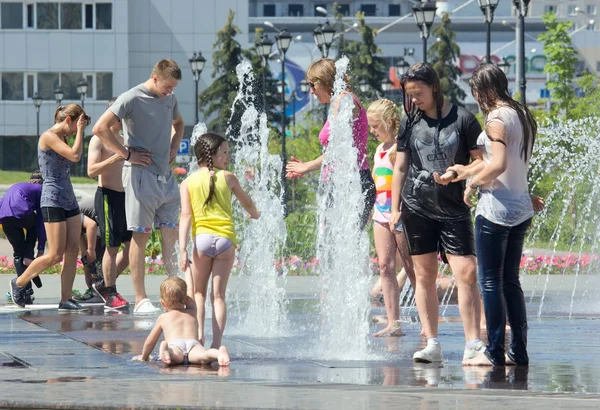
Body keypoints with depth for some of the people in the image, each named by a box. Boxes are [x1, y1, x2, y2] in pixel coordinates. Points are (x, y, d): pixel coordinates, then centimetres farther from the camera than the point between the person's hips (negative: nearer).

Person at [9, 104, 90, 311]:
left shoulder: (62, 139, 16)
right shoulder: (48, 137, -10)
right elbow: (75, 155, -19)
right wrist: (80, 131, -11)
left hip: (69, 200, 9)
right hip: (52, 200, -9)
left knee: (72, 252, 0)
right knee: (56, 256, -9)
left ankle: (66, 300, 1)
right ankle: (19, 283, 9)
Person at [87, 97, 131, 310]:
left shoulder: (124, 140, 17)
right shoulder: (98, 140, -8)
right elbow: (91, 170, -19)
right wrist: (115, 158, -29)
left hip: (125, 196, 8)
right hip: (108, 196, -8)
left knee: (132, 244, 6)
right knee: (112, 247, -4)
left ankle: (104, 285, 19)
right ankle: (110, 295, 5)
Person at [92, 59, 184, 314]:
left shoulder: (169, 99, 13)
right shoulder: (132, 99, -10)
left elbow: (178, 123, 35)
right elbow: (100, 128, -17)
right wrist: (126, 154, -15)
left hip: (166, 174, 7)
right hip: (141, 175, -7)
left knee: (171, 234, 3)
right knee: (141, 234, -5)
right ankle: (140, 299, -3)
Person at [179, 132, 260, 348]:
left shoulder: (188, 183, 5)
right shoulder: (228, 178, 6)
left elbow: (186, 216, -3)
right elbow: (247, 203, 22)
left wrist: (183, 249, -6)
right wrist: (255, 215, 45)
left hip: (202, 239, 0)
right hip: (226, 239, 0)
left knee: (198, 292, 14)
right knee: (218, 294, 5)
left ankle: (199, 335, -5)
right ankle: (216, 343, -2)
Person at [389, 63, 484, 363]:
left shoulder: (462, 119, -3)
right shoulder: (410, 122, 6)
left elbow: (481, 160, 1)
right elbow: (400, 166, 11)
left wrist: (456, 173, -17)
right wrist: (394, 209, 6)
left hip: (453, 207, -3)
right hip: (417, 208, 3)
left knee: (466, 272, -11)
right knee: (424, 274, 4)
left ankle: (472, 345, -11)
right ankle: (432, 344, 8)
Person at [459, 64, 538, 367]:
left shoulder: (496, 117, -14)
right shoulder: (522, 115, 12)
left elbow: (498, 164, -24)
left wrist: (473, 184, -10)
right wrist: (467, 171, 24)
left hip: (496, 208, -8)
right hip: (521, 208, 8)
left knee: (490, 281, -3)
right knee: (510, 282, 13)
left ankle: (494, 352, -3)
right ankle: (518, 351, 12)